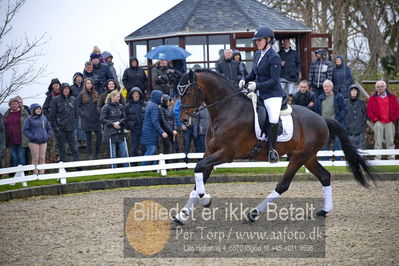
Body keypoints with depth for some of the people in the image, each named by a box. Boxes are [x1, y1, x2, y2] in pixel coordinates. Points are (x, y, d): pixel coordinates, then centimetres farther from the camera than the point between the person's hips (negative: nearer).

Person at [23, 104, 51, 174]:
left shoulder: (44, 118, 11)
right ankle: (35, 173, 0)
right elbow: (25, 131, -5)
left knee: (42, 158, 3)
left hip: (43, 142, 4)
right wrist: (32, 137, -14)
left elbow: (48, 128, 22)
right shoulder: (29, 119, -3)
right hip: (34, 142, -4)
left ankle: (41, 173, 7)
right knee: (36, 158, -5)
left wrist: (48, 136, 7)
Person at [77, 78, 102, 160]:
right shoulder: (81, 95, 2)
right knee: (88, 138, 2)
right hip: (86, 119, -3)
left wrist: (99, 113, 2)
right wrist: (82, 114, -11)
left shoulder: (96, 94, 11)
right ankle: (90, 154, 8)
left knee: (99, 136, -2)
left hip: (96, 119, 3)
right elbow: (78, 107, 2)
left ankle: (97, 154, 9)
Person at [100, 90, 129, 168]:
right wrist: (112, 124, -15)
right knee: (113, 153, 4)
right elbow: (102, 119, -9)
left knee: (124, 152, 1)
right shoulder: (106, 107, -6)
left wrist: (119, 122, -13)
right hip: (111, 133, -4)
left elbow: (124, 118, 6)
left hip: (120, 132, 4)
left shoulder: (121, 106, 7)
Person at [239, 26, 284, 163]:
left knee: (273, 119, -28)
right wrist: (245, 80, 0)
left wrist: (257, 85, -25)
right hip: (259, 94, 9)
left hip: (272, 94, -9)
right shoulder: (257, 54, 10)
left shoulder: (274, 57, -13)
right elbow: (253, 74, 21)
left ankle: (271, 148, -17)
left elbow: (274, 81, -18)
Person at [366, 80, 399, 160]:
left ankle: (392, 159, 11)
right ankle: (377, 159, 0)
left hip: (390, 123, 1)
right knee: (378, 143, -2)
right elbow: (369, 111, 3)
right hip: (378, 123, -1)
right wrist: (374, 119, -8)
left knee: (390, 142, 6)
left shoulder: (392, 97, 10)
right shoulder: (372, 98, 7)